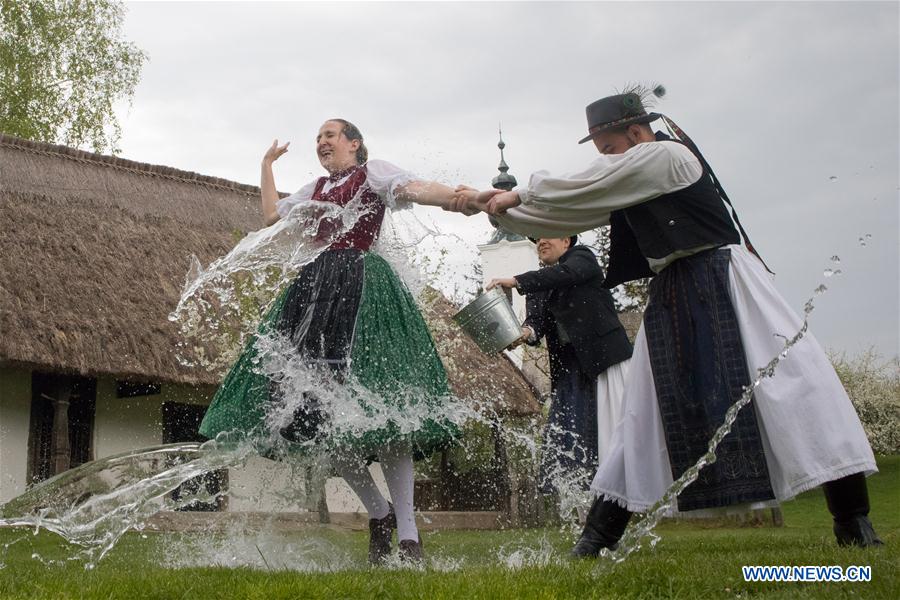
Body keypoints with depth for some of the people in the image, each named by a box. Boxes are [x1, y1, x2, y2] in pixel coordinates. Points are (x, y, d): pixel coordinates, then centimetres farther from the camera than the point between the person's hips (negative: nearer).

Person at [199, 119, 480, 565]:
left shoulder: (372, 172, 6)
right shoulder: (314, 189, 26)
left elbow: (417, 189, -12)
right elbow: (271, 216, 29)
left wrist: (463, 198, -31)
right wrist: (267, 166, 31)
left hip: (362, 287, -7)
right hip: (317, 287, 7)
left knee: (378, 404, -15)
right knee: (321, 410, -1)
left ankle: (407, 532, -9)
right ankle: (379, 513, 13)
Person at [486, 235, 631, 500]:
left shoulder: (582, 256, 5)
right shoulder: (537, 285, 18)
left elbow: (565, 273, -18)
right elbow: (536, 320, 3)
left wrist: (516, 281, -27)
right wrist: (526, 332, -22)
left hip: (605, 354, -5)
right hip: (570, 365, 5)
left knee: (616, 424, -7)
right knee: (563, 431, -3)